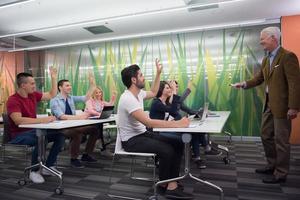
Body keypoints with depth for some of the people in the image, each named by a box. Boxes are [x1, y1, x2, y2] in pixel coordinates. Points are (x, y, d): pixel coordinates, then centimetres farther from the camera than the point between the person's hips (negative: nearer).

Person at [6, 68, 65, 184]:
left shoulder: (33, 95, 4)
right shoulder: (13, 100, -18)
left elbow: (52, 95, 16)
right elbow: (18, 120, -32)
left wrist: (53, 78, 9)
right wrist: (42, 120, -37)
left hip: (33, 130, 7)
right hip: (19, 135, -7)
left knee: (60, 135, -8)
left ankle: (48, 166, 4)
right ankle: (34, 171, -14)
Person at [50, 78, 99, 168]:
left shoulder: (71, 98, 10)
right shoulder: (54, 100, -9)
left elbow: (85, 98, 10)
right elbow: (61, 116, -22)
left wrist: (92, 85, -2)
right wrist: (79, 117, -32)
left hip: (73, 125, 7)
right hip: (61, 128, -6)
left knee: (94, 129, -12)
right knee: (77, 132, -37)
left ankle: (86, 155, 4)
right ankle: (74, 159, -14)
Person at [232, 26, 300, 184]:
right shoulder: (266, 60, 11)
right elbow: (259, 78, 15)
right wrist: (244, 84, -2)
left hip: (281, 105, -8)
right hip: (269, 104, 9)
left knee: (281, 140, 2)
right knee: (266, 136, 17)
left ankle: (280, 173, 17)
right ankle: (272, 165, 33)